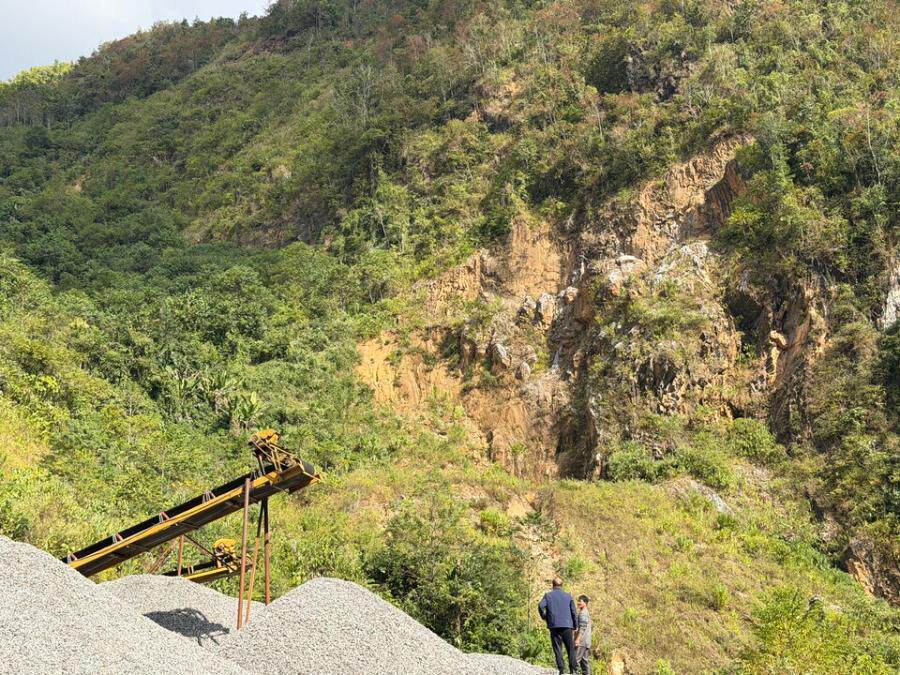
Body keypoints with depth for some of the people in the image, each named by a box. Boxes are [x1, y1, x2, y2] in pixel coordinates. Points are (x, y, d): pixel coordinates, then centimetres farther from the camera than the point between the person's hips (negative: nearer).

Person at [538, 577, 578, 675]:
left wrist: (544, 617, 4)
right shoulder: (568, 596, 10)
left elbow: (541, 606, -12)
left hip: (554, 626, -1)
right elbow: (574, 612, 7)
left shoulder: (548, 595, 5)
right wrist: (574, 627, 12)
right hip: (567, 626, 1)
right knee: (570, 649, 5)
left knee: (557, 649, 3)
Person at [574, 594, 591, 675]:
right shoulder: (587, 613, 21)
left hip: (581, 641, -10)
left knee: (576, 659, -13)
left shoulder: (583, 613, -9)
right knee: (585, 660, 7)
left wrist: (577, 639, -22)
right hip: (587, 642, 10)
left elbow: (582, 627, -18)